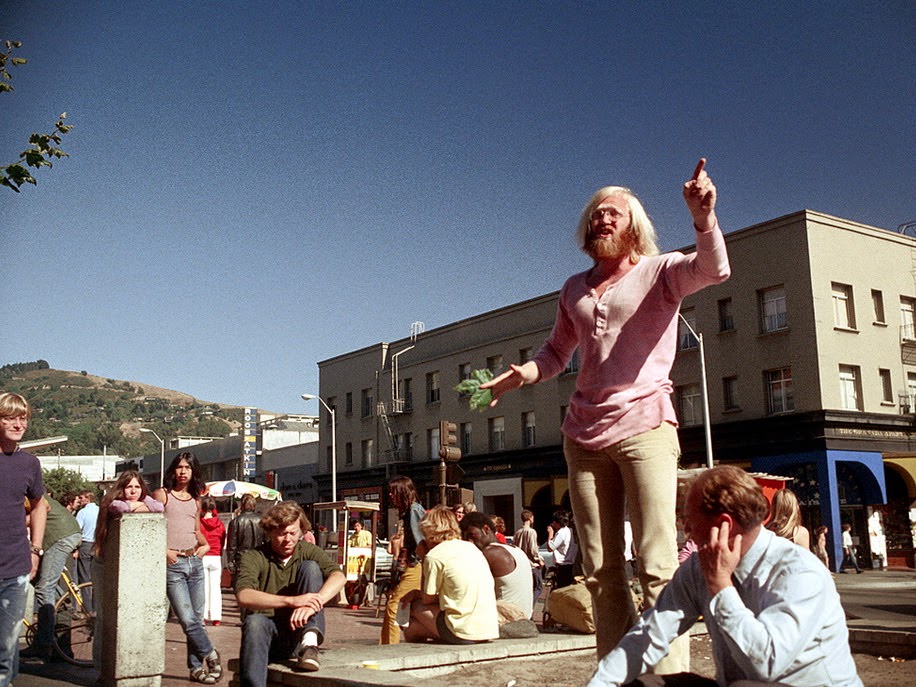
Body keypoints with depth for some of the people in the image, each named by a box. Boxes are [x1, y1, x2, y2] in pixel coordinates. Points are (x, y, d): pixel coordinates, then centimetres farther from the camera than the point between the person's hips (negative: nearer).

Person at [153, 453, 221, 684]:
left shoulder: (195, 500, 15)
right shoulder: (161, 494, 0)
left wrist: (205, 545, 4)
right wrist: (164, 551, -15)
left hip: (195, 561, 5)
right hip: (172, 564, -5)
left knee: (197, 618, 7)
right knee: (188, 619, -10)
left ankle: (197, 667, 16)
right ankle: (210, 655, 7)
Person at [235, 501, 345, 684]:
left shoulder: (308, 551, 4)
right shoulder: (254, 557, -3)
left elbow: (338, 576, -15)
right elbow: (243, 596, -23)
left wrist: (312, 604, -36)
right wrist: (292, 600, -36)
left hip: (300, 634, 2)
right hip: (270, 634, -2)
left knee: (310, 567, -15)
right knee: (255, 622, -36)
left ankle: (309, 643, -30)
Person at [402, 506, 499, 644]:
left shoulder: (434, 556, -5)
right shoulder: (471, 547, 17)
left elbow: (428, 599, 0)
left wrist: (416, 593, 22)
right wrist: (418, 594, 24)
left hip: (462, 634, -7)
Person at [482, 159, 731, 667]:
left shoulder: (660, 271, 5)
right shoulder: (574, 290, 19)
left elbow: (714, 269, -15)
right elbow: (556, 352, 27)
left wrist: (703, 216, -33)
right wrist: (522, 375, 6)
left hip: (645, 427, -5)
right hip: (584, 435, 5)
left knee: (657, 564, -10)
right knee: (600, 571, 6)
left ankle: (672, 672, -6)